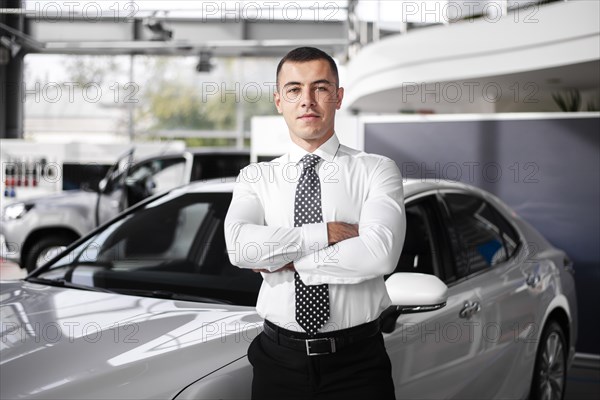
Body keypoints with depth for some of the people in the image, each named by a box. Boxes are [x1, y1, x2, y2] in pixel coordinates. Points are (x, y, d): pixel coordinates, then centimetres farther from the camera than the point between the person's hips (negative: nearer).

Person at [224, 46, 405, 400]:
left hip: (357, 361, -1)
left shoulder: (377, 170, -1)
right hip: (279, 361, 2)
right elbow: (240, 246, -14)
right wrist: (327, 233, -15)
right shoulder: (256, 177, 5)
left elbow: (380, 254, -18)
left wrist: (286, 261, -11)